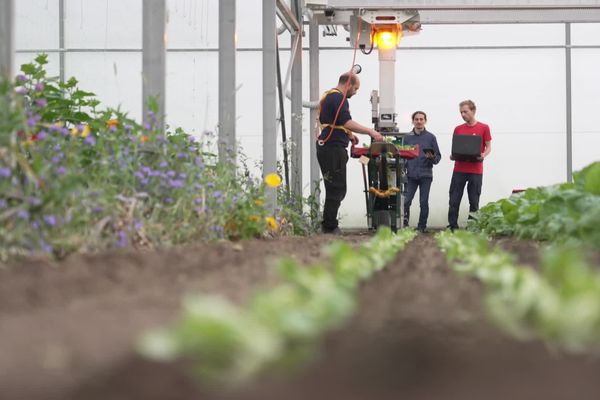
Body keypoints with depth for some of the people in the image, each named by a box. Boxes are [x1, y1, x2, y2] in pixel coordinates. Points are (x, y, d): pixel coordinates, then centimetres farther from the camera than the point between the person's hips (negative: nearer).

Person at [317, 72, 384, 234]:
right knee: (336, 189, -8)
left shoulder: (329, 96, 21)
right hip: (334, 149, -11)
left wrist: (348, 135, 28)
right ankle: (330, 227, -7)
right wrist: (371, 132, -23)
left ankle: (328, 226, 17)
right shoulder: (338, 98, -12)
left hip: (327, 147, 11)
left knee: (335, 189, 15)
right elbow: (346, 122, -23)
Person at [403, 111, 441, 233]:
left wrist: (432, 157, -16)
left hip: (425, 174, -1)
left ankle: (422, 226, 7)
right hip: (411, 175, 1)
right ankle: (404, 224, 5)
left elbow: (438, 157, 6)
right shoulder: (408, 138, 10)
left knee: (424, 202, -1)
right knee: (406, 201, -7)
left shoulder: (431, 137, 5)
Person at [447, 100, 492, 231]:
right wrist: (453, 155, -6)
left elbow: (488, 147, 5)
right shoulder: (458, 129, 10)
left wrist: (483, 155, -15)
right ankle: (452, 226, 3)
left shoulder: (484, 128, 2)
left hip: (476, 170, -2)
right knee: (454, 200, -1)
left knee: (474, 200, 2)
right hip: (459, 169, 2)